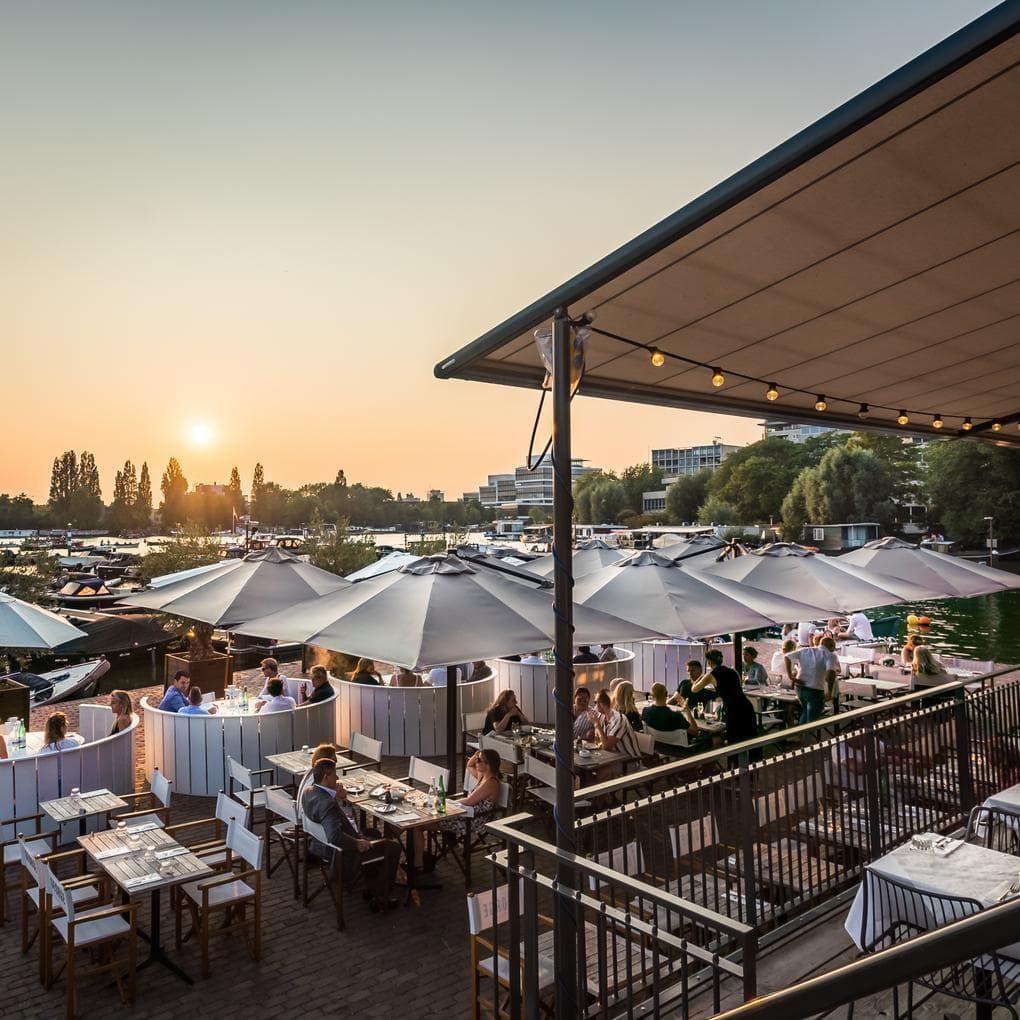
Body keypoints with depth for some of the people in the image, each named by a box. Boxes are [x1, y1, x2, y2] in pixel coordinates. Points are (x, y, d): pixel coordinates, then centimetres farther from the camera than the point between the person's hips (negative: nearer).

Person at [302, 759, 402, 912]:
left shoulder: (309, 791, -4)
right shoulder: (327, 803, -34)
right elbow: (335, 837, -40)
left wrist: (340, 799, -6)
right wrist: (357, 843, -25)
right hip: (340, 854, -10)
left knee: (373, 835, 28)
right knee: (393, 848, -1)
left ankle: (371, 888, 35)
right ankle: (381, 899, 14)